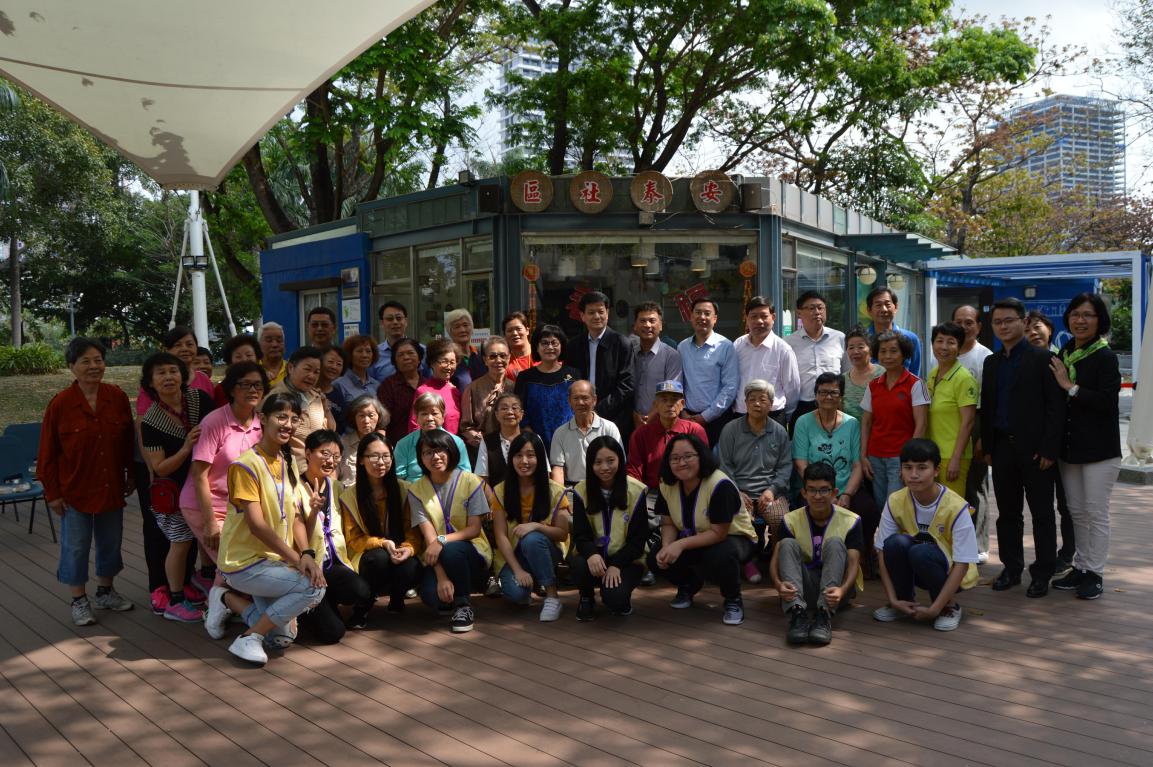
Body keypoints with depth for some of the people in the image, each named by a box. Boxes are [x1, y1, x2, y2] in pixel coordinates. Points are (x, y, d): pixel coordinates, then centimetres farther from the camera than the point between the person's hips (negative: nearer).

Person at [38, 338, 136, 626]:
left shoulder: (118, 397, -6)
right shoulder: (59, 405, -13)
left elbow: (128, 441, 5)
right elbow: (48, 454, -7)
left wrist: (131, 475, 7)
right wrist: (52, 493, -6)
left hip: (111, 488, 3)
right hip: (74, 490, -3)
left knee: (111, 542, 16)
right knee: (76, 546, 7)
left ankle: (105, 591, 35)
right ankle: (79, 601, 23)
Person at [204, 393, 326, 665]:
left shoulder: (288, 464, 9)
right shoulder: (246, 465, -16)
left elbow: (296, 518, 4)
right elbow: (256, 525, -22)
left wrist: (306, 553, -14)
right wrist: (296, 559, -25)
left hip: (275, 560, 8)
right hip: (245, 563, -8)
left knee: (281, 638, 8)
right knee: (314, 587, -26)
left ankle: (229, 599, 24)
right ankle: (249, 639, -11)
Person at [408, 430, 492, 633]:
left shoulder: (470, 481, -4)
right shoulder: (417, 490, 0)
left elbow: (474, 529, -7)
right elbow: (428, 536, -10)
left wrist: (442, 540, -26)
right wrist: (442, 577, -22)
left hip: (472, 551, -1)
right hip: (435, 557, 1)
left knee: (451, 551, -36)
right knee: (432, 596, -30)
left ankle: (463, 605, -11)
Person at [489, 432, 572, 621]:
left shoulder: (555, 492, -7)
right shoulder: (500, 492, -4)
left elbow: (563, 534, -7)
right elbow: (501, 536, -8)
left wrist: (535, 526, -26)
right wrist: (518, 570, -21)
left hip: (544, 550, 0)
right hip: (512, 555, 0)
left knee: (532, 539, -35)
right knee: (515, 591, -31)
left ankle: (552, 596, -21)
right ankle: (525, 593, 8)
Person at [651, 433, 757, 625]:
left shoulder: (720, 485, -30)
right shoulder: (667, 485, -10)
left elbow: (718, 533, -28)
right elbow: (668, 524, -2)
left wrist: (681, 544, -35)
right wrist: (667, 548, -24)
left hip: (734, 538, -6)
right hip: (695, 540, 6)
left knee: (720, 556, -40)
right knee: (656, 558, -18)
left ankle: (733, 600, -7)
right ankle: (688, 586, 16)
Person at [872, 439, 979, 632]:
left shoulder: (956, 507, -21)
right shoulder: (895, 502, -11)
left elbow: (962, 564, -21)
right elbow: (884, 552, -10)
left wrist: (935, 609, -25)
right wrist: (893, 600, -19)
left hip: (949, 572, -3)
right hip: (914, 571, 3)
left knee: (920, 552, -35)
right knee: (896, 543, -29)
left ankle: (949, 606, -8)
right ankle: (905, 601, -5)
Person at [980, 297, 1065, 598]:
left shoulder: (1042, 359, -5)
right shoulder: (992, 362, 13)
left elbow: (1055, 406, -9)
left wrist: (1049, 449, -14)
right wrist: (987, 447, 8)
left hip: (1034, 448, -5)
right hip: (1002, 447, 5)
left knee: (1042, 513, 4)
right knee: (1007, 513, 10)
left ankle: (1043, 572, 13)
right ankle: (1012, 567, 21)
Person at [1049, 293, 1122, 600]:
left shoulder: (1104, 357, -10)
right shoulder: (1063, 356, 8)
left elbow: (1107, 401, -19)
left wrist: (1071, 387, -16)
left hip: (1098, 447, -6)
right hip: (1070, 446, 6)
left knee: (1096, 513, 1)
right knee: (1075, 511, 13)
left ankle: (1095, 573, 10)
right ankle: (1080, 567, 24)